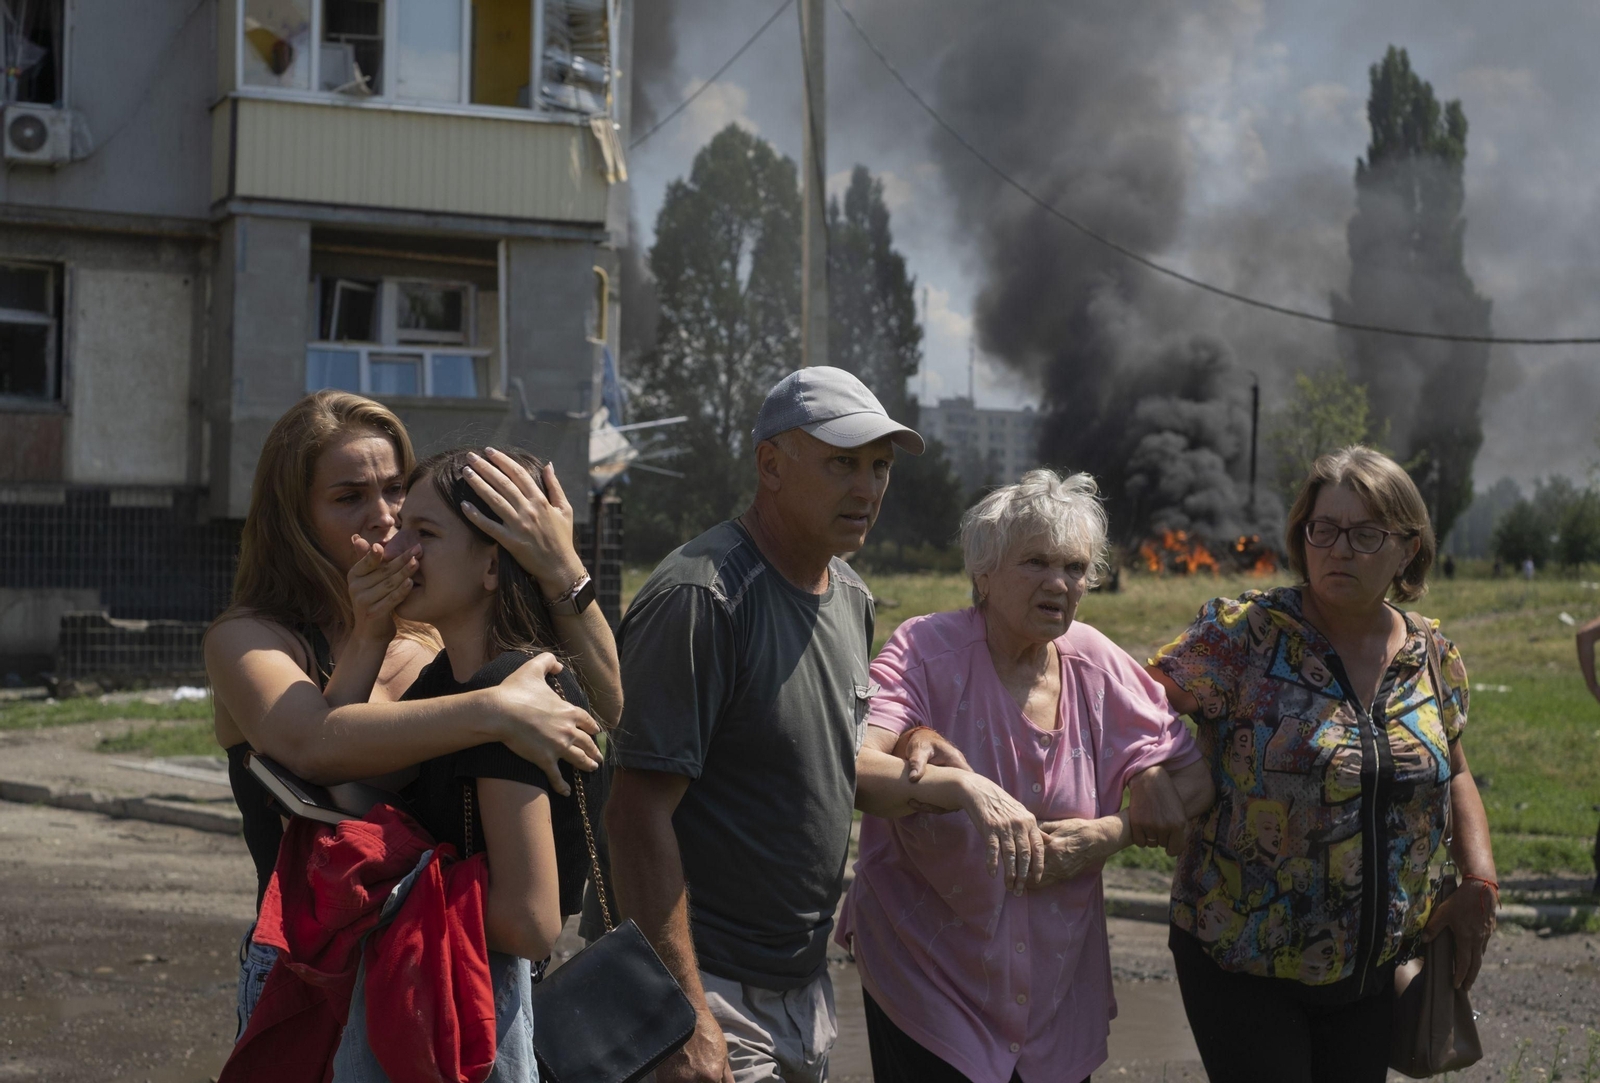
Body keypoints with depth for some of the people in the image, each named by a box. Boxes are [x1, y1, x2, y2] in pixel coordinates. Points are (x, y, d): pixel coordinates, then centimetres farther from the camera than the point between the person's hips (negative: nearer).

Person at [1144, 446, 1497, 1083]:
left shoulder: (1435, 659, 2)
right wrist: (1150, 781, -30)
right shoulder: (1246, 633, -13)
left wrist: (1479, 886, 5)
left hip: (1372, 971, 5)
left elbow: (1455, 773, 16)